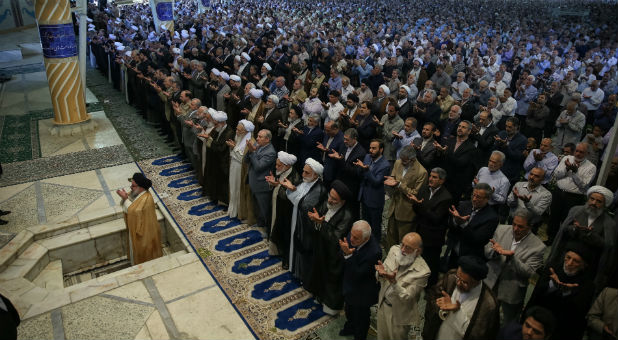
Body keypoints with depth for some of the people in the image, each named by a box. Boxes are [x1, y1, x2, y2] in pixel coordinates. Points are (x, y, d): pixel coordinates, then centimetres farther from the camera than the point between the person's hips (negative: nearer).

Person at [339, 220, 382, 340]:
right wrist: (344, 252, -22)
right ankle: (350, 328, 64)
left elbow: (358, 275, -35)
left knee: (361, 316, 23)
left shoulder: (374, 252, -40)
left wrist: (348, 255, -43)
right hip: (349, 285, 7)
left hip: (362, 293, -6)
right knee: (349, 309, 34)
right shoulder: (352, 236, -21)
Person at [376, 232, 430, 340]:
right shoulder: (394, 250, -13)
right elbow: (380, 279, -3)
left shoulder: (422, 271, -29)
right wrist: (381, 273, -28)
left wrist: (394, 282, -42)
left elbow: (407, 297, -25)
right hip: (383, 303, 5)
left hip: (399, 314, -5)